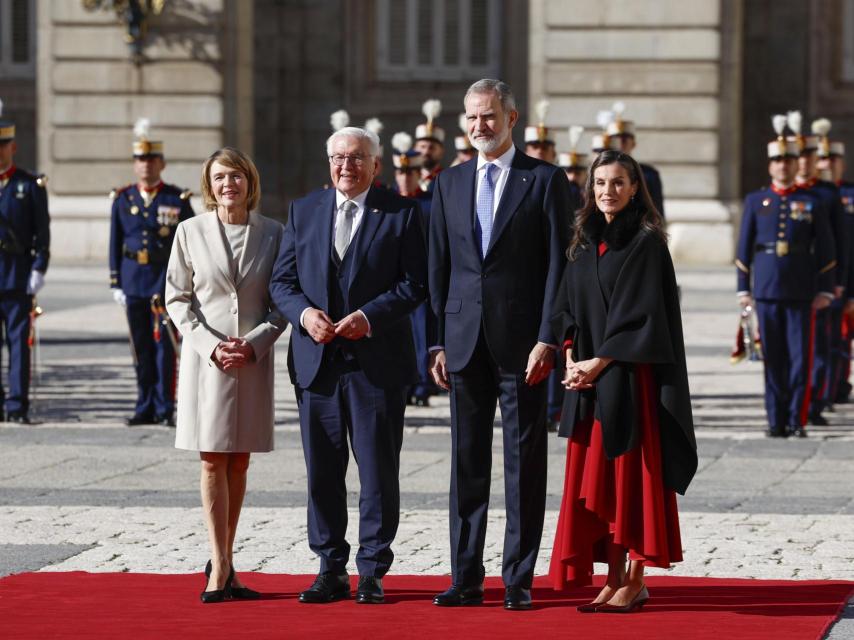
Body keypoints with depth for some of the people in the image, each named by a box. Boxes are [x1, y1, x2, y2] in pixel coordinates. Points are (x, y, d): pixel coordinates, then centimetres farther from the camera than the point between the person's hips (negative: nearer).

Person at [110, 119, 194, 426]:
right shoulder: (122, 199, 8)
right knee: (141, 347, 6)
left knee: (165, 345, -6)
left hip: (167, 279, -3)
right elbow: (115, 244, 10)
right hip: (134, 280, 3)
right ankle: (145, 407, 13)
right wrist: (116, 283, 6)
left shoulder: (178, 199, 1)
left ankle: (165, 408, -2)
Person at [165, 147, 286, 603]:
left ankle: (223, 562, 13)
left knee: (239, 463, 5)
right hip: (205, 356, -1)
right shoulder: (191, 232, 1)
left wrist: (254, 343, -10)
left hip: (254, 357, 1)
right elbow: (177, 299, 2)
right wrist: (210, 345, -10)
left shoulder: (272, 234, 3)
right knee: (212, 461, -3)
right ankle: (220, 568, -3)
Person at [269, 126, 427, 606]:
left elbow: (415, 284, -4)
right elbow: (282, 280, 9)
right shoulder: (304, 212, 11)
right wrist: (304, 313, -11)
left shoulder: (402, 213, 1)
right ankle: (331, 570, 14)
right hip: (317, 361, 3)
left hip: (378, 362, -3)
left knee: (378, 471, 0)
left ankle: (372, 572, 8)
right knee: (322, 472, 6)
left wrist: (369, 316, -17)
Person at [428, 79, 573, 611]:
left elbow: (557, 265, -5)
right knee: (467, 460, 7)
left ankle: (519, 579, 5)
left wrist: (546, 339, -12)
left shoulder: (546, 181, -1)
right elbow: (439, 267, 12)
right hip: (465, 341, 4)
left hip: (523, 342, -4)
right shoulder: (450, 183, 12)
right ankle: (467, 577, 12)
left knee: (525, 462, 1)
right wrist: (438, 342, 6)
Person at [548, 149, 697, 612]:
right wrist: (571, 360, -1)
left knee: (632, 472, -4)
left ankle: (635, 581, 0)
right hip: (588, 377, 6)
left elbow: (640, 313, -12)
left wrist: (598, 363, -14)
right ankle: (614, 578, 10)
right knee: (594, 480, 5)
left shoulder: (646, 243, -6)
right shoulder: (585, 243, 13)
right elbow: (567, 310, 14)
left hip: (631, 375, -6)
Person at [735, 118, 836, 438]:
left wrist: (825, 291, -1)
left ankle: (797, 420, 1)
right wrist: (743, 289, 5)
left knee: (800, 357, -3)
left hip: (801, 292, -1)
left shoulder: (812, 204, 5)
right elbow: (744, 248, 10)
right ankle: (776, 421, 8)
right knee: (773, 359, 3)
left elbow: (826, 252, 5)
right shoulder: (755, 201, 8)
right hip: (766, 291, 1)